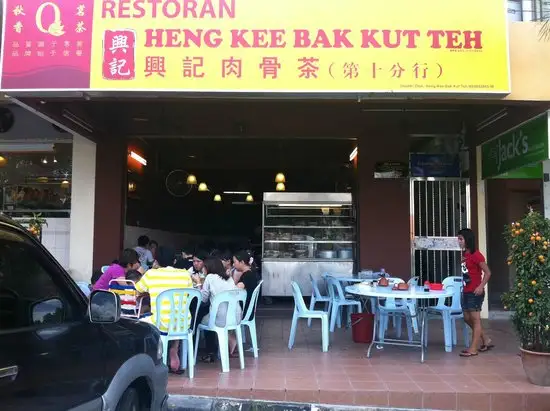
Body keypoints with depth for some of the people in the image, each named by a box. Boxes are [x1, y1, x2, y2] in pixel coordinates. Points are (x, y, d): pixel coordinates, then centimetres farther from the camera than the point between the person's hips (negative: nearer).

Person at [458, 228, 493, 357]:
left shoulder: (476, 254, -14)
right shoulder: (464, 254, 11)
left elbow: (487, 272, -16)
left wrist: (481, 286, -24)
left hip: (475, 292, -9)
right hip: (466, 291, 9)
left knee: (475, 319, -1)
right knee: (468, 318, 13)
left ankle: (473, 349, 5)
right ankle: (486, 341, 27)